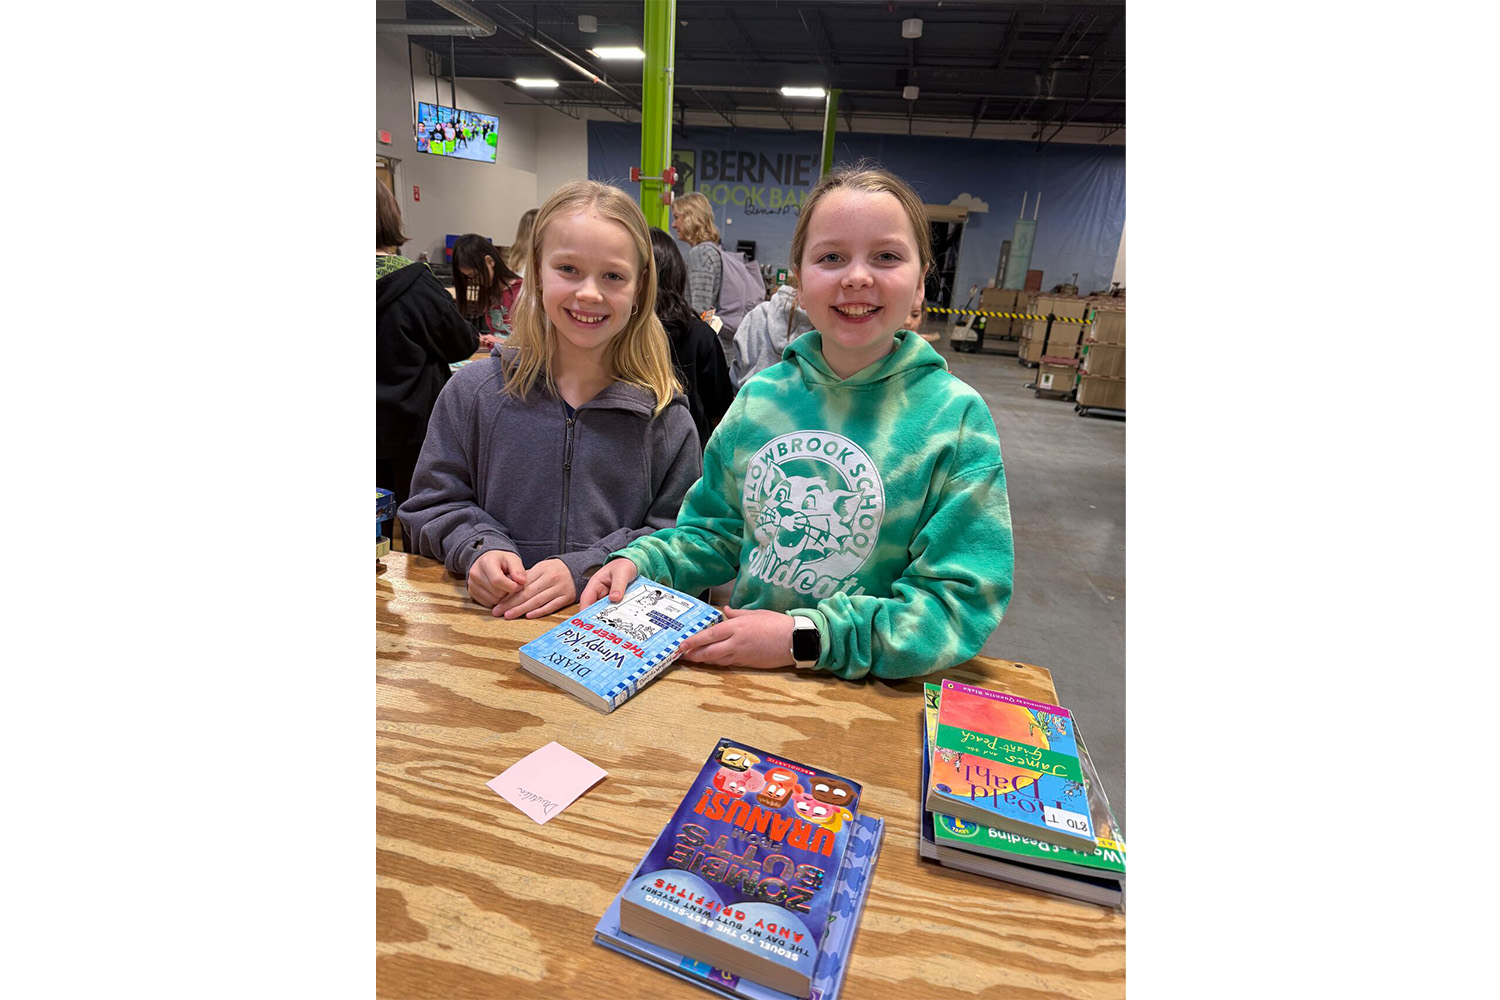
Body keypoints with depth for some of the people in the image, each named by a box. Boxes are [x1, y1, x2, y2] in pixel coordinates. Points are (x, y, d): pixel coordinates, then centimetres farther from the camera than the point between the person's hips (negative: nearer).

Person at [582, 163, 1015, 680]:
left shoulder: (955, 417, -9)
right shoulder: (759, 396, 2)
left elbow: (961, 603, -12)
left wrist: (805, 637, -19)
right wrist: (641, 561, -5)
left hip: (873, 690, -2)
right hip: (741, 671, 3)